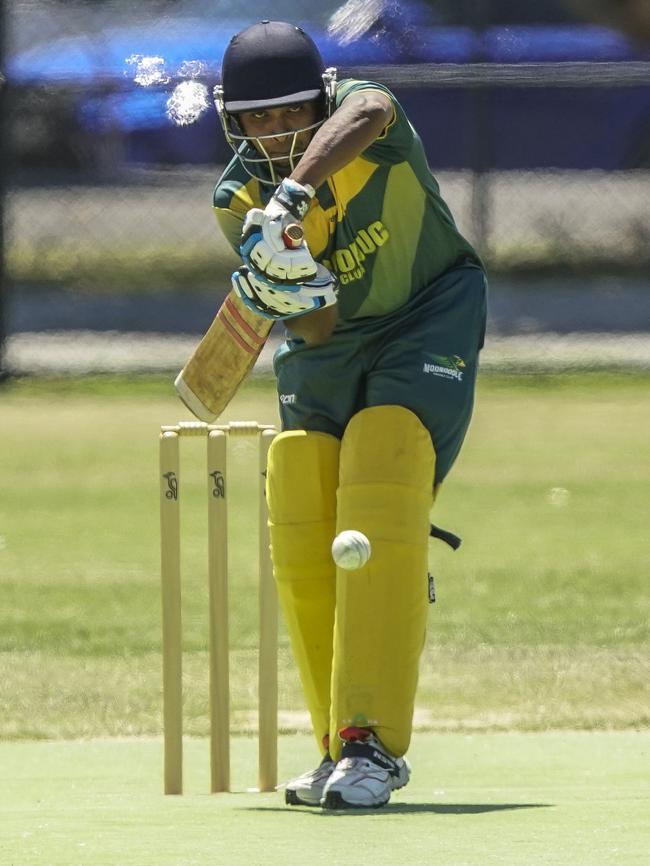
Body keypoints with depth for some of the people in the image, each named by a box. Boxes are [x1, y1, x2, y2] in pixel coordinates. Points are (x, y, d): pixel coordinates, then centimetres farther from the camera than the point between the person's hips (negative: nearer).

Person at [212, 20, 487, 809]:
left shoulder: (361, 111, -21)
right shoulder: (239, 203, -12)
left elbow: (365, 117, -49)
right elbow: (319, 329, -17)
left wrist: (295, 191, -63)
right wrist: (297, 295, -41)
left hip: (425, 327, -5)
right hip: (327, 347, 5)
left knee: (379, 528, -21)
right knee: (301, 550, 0)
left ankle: (373, 743, -24)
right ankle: (345, 748, 14)